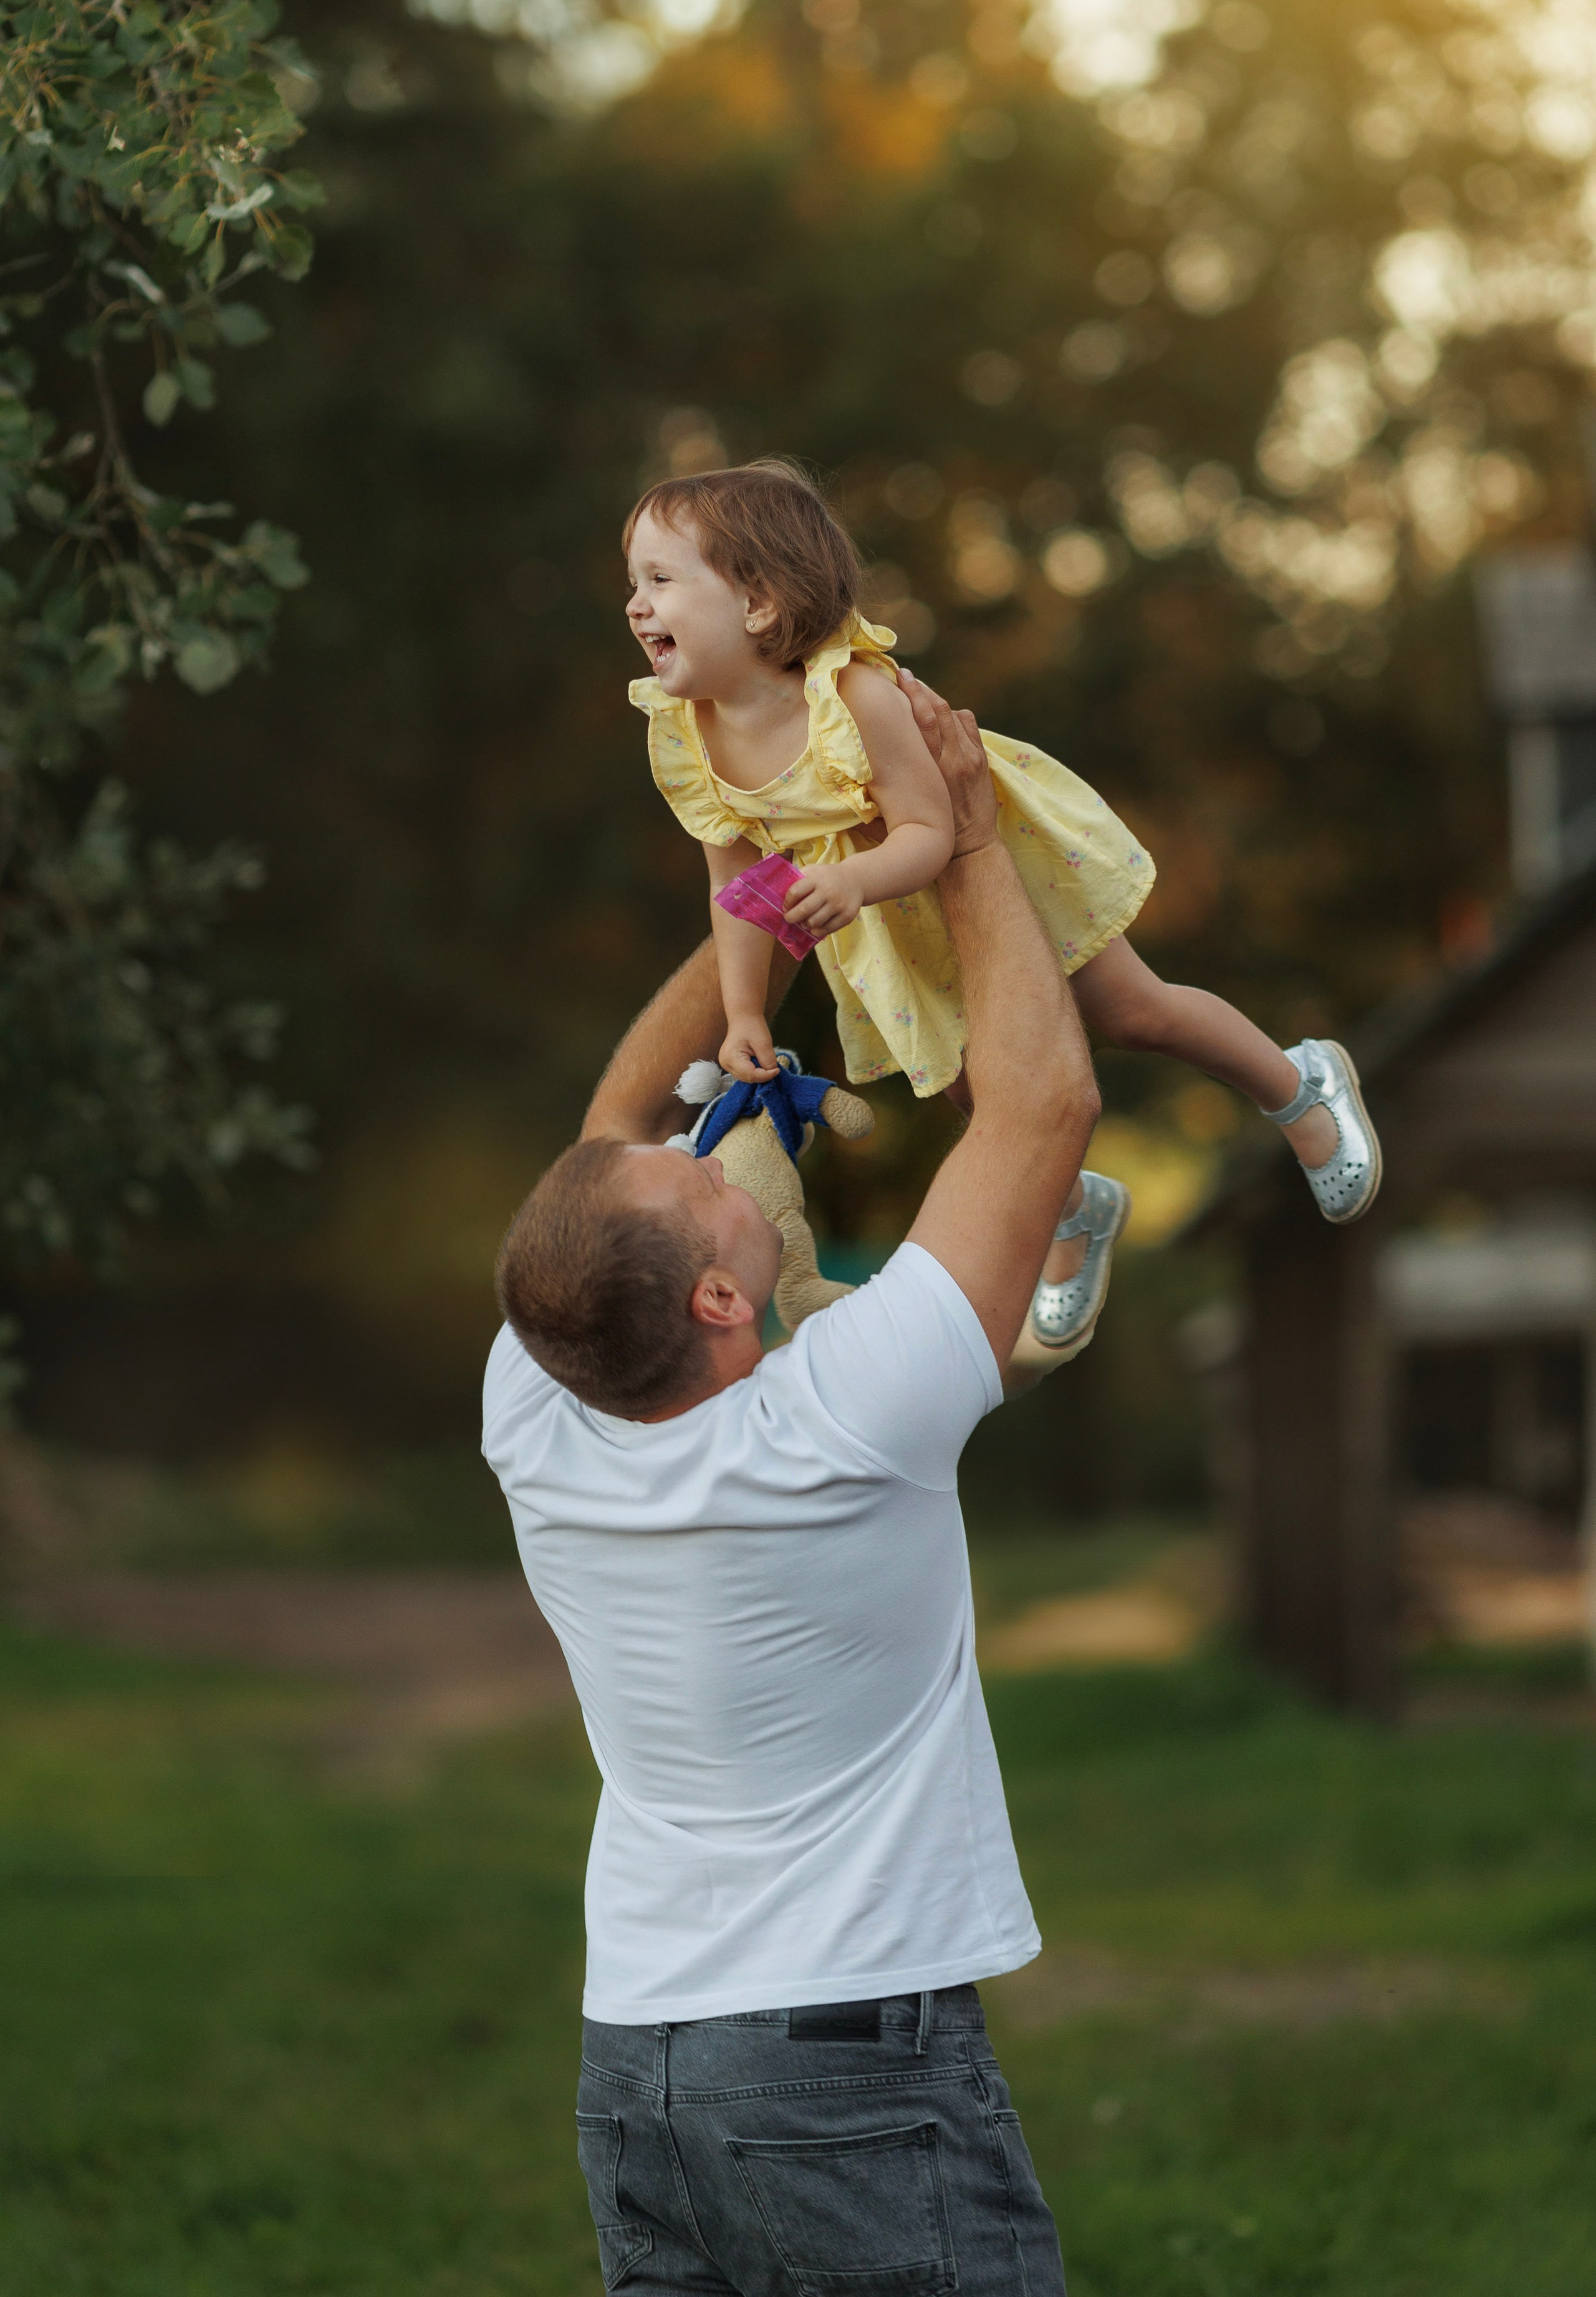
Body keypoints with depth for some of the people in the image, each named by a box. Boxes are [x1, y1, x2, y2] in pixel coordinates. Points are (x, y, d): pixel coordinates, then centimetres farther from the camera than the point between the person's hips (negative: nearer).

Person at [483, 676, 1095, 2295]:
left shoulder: (537, 1429, -2)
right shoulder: (836, 1431, -18)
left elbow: (616, 1125, 16)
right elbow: (1047, 1101, -10)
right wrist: (969, 843, 1)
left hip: (632, 2059, 7)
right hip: (857, 2062, -6)